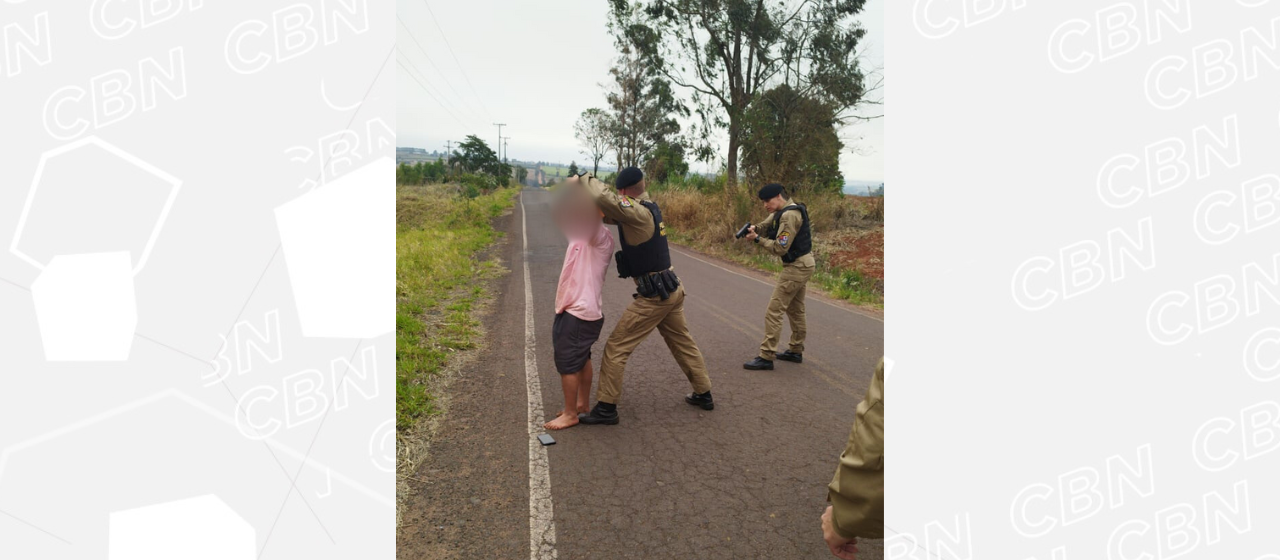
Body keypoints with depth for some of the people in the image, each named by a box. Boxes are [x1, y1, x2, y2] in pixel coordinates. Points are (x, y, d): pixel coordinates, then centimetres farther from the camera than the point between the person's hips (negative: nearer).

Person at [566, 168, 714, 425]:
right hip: (672, 289, 9)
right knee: (683, 343, 23)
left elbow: (605, 197, -32)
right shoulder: (648, 207, 8)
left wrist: (583, 179, -14)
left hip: (653, 296, -9)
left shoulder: (638, 213, -19)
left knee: (616, 347, -1)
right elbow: (610, 211, 13)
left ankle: (606, 408, 5)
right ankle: (703, 394, 35)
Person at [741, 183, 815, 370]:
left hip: (796, 267, -11)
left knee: (773, 311, -8)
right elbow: (769, 222, 10)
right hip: (802, 264, 11)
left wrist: (757, 239, -19)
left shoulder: (789, 216, -22)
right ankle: (796, 351, 30)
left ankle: (766, 357, -6)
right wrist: (755, 228, -11)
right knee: (795, 310, 19)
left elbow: (780, 248, -25)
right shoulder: (784, 211, 9)